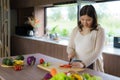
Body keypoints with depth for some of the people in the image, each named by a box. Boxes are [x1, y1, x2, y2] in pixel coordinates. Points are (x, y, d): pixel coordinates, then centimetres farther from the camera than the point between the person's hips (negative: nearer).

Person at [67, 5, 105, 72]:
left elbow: (97, 52, -11)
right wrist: (71, 52, -8)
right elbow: (70, 47, 14)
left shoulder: (99, 31, -5)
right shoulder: (76, 30, 9)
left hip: (92, 66, -3)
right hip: (76, 65, 4)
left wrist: (83, 63, -22)